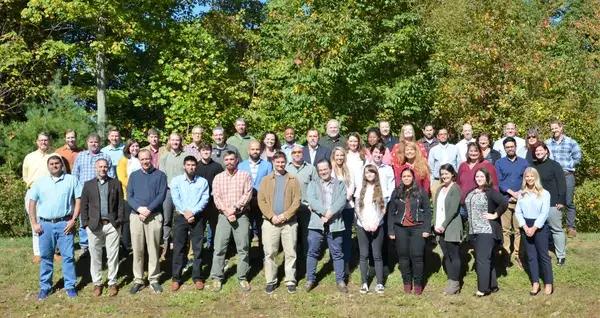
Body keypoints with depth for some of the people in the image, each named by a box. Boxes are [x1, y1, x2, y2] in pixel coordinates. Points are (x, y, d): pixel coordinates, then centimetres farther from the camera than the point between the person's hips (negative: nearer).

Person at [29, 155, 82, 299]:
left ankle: (70, 286, 10)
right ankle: (45, 286, 21)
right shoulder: (40, 181, 9)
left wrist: (73, 220, -8)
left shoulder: (71, 180, 3)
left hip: (64, 223, -2)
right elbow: (32, 202, 9)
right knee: (45, 256, 10)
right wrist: (34, 223, 1)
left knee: (68, 255, 1)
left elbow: (78, 200, 0)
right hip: (45, 224, 2)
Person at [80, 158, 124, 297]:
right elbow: (84, 206, 7)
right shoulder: (88, 185, 9)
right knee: (95, 256, 7)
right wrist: (85, 223, -2)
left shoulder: (116, 183, 7)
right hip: (94, 225, 1)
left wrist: (119, 221, -5)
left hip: (112, 225, -1)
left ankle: (112, 283, 14)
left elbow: (120, 204, 4)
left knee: (112, 255, 4)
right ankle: (97, 283, 18)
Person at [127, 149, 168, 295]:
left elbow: (161, 195, -5)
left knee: (153, 249, 2)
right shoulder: (133, 175, 11)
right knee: (137, 250, 4)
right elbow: (129, 196, 4)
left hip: (154, 216, -2)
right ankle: (138, 280, 13)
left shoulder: (160, 175, 3)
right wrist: (139, 208, -13)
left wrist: (148, 209, -16)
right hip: (136, 215, 2)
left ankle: (154, 280, 11)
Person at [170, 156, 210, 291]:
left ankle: (197, 277, 13)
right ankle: (176, 278, 11)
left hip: (197, 217, 0)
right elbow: (176, 199, -5)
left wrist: (193, 212, -17)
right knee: (178, 248, 2)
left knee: (198, 248, 3)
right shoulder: (176, 181, 4)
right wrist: (185, 213, -16)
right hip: (180, 217, 0)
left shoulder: (203, 181, 4)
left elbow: (205, 199, -6)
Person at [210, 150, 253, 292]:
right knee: (219, 248, 1)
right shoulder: (218, 178, 8)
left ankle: (242, 277, 14)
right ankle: (217, 278, 11)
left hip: (241, 215, -1)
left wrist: (234, 208, -15)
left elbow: (247, 194, -6)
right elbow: (216, 198, 0)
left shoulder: (245, 175, 4)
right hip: (223, 216, 1)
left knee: (243, 248, 3)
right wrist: (227, 212, -12)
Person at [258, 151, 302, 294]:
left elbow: (297, 200, -2)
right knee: (270, 253, 4)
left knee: (290, 253, 4)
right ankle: (271, 281, 15)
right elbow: (261, 200, 0)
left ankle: (291, 281, 15)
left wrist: (285, 215, -13)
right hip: (270, 222, 1)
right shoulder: (266, 180, 7)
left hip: (289, 222, 0)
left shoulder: (293, 180, 5)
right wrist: (271, 216, -12)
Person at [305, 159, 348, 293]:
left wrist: (330, 213, -19)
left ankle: (340, 280, 16)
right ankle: (310, 279, 17)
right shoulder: (313, 184, 10)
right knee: (312, 252, 5)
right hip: (316, 223, 0)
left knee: (337, 253, 6)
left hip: (335, 223, 0)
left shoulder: (340, 184, 10)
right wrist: (325, 211, -19)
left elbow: (342, 200, -6)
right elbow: (312, 201, -7)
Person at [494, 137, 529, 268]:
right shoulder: (499, 163, 5)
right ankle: (506, 255, 7)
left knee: (519, 229, 2)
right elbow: (498, 182, -3)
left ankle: (518, 255, 9)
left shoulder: (524, 163, 10)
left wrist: (519, 194, -9)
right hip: (504, 201, -1)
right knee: (505, 229, 0)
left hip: (520, 201, 1)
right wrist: (512, 192, -13)